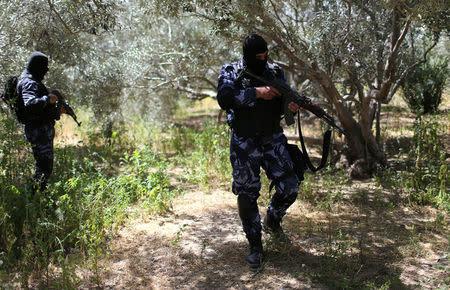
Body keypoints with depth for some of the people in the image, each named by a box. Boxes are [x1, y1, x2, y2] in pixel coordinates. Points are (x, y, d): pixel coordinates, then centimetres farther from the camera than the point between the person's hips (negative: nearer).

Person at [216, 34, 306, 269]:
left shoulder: (275, 71, 8)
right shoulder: (231, 72, -3)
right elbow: (224, 99, -21)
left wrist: (291, 105, -17)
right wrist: (257, 93, -26)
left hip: (273, 139, 3)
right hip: (244, 143, -3)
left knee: (290, 185, -4)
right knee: (247, 194, 0)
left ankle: (272, 221, 26)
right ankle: (255, 245, 17)